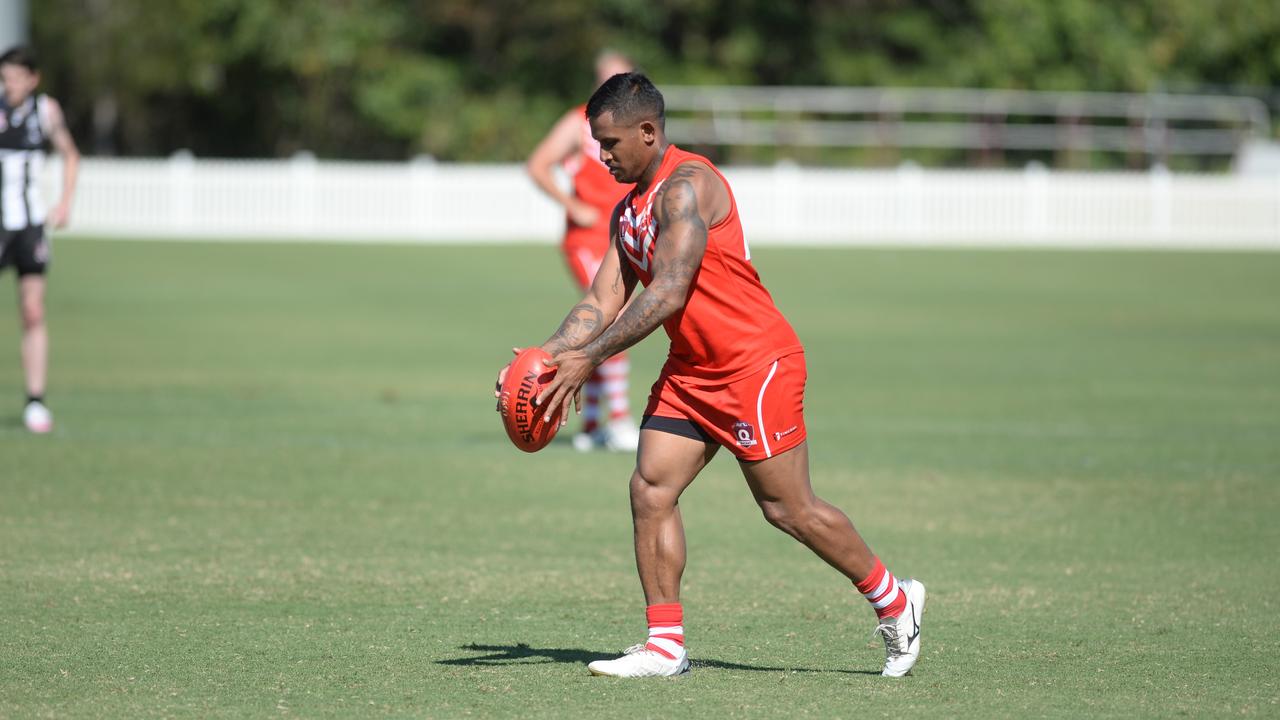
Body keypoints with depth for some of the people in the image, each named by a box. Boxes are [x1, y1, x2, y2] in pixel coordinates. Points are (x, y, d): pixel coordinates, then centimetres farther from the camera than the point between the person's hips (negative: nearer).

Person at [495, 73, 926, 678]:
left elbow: (666, 295, -25)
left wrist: (589, 359, -26)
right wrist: (547, 355, -8)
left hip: (756, 363, -9)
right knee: (650, 490, -3)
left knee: (788, 509, -2)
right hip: (690, 372, 9)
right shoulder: (627, 211, 12)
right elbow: (604, 301, 8)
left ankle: (894, 602, 15)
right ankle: (666, 645, 0)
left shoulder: (687, 185, -18)